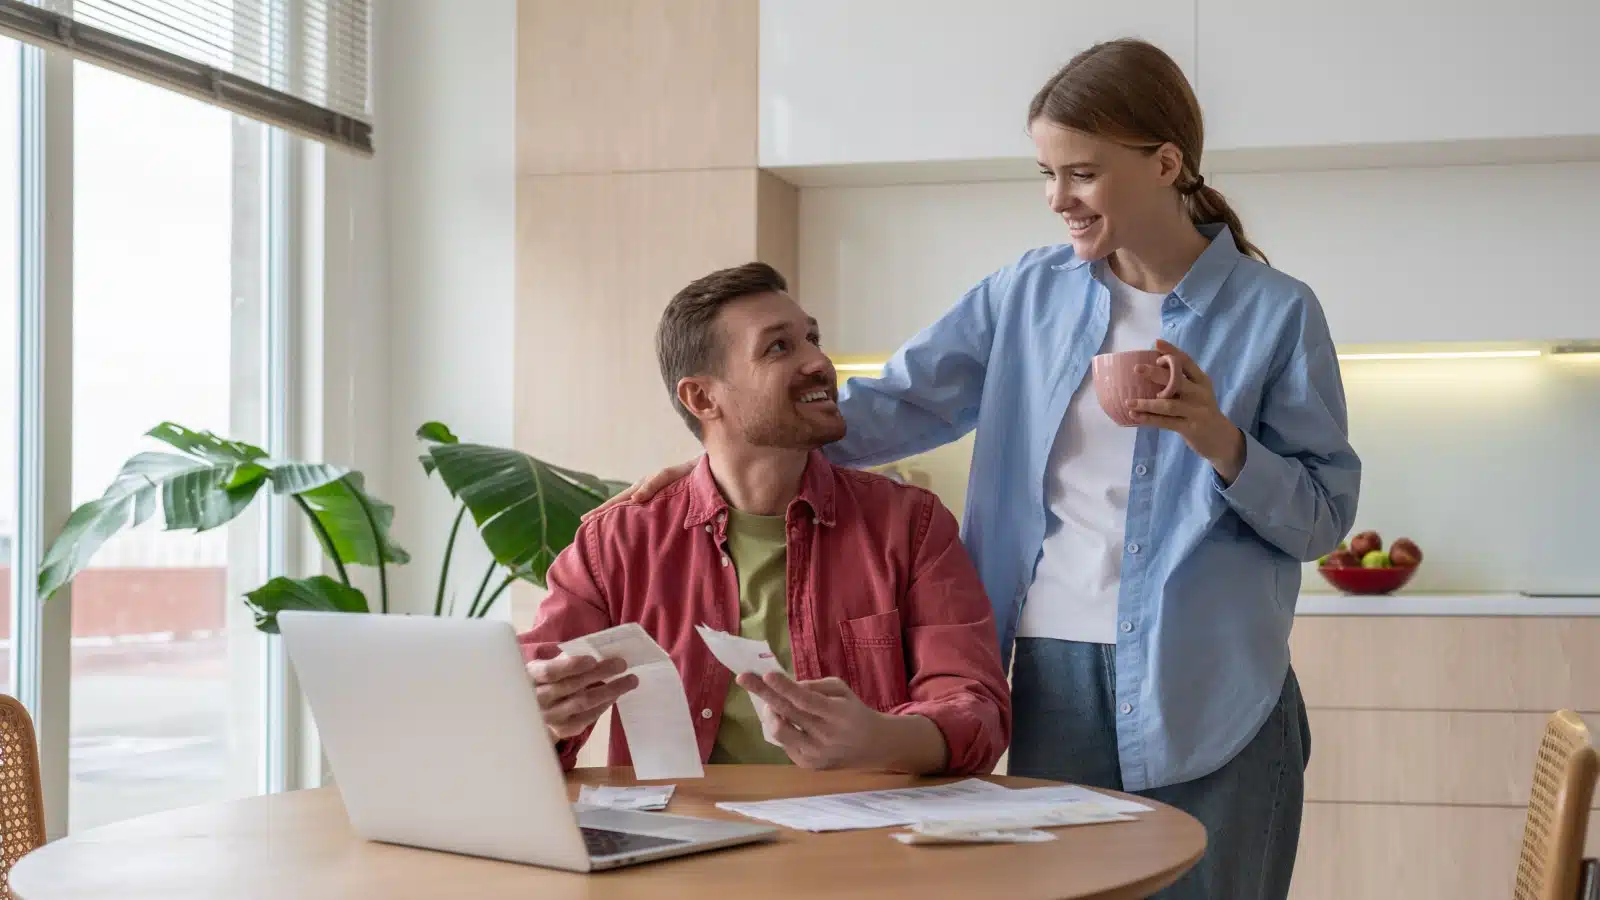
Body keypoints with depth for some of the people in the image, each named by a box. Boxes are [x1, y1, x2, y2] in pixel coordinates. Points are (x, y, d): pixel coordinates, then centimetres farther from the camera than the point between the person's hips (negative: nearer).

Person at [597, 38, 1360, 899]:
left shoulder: (1275, 312, -1)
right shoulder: (1031, 292, 8)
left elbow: (1325, 515, -1)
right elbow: (900, 401, 6)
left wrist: (1218, 440, -18)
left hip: (1215, 697, -2)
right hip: (1057, 676, 3)